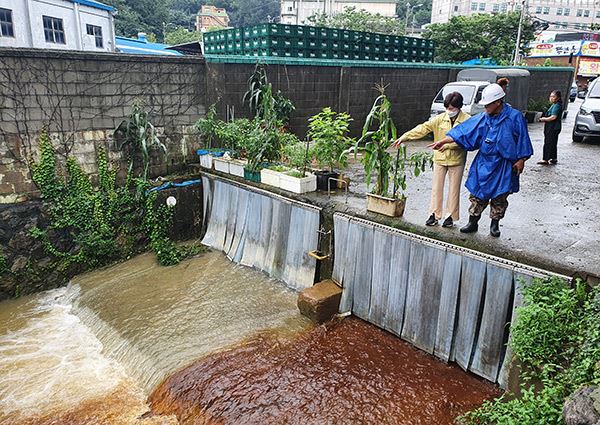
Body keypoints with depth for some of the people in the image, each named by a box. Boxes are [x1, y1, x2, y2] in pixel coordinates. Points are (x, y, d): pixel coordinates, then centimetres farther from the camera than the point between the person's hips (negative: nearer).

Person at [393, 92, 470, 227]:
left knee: (454, 189, 7)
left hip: (456, 160, -3)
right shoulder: (440, 118, 1)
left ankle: (451, 216, 17)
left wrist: (447, 145, -25)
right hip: (439, 158, 3)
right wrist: (405, 137, -14)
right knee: (436, 187, 6)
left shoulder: (467, 120, -7)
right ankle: (434, 214, 14)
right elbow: (423, 128, -6)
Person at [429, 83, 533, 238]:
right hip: (484, 163, 3)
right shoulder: (482, 118, 0)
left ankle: (495, 224, 24)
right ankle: (473, 222, 18)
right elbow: (461, 131, 2)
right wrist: (442, 141, -1)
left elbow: (522, 140, -3)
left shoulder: (514, 117, -9)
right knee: (477, 194, 5)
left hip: (504, 166, -2)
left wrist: (521, 160, -3)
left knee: (500, 196, 8)